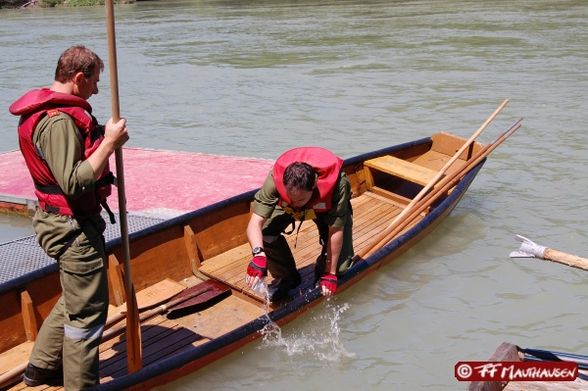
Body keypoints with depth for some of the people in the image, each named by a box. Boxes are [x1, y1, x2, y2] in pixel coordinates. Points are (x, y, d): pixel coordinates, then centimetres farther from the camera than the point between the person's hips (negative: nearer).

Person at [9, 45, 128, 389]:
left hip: (62, 221, 11)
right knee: (88, 312, 2)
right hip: (73, 228, -11)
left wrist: (104, 138, -2)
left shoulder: (44, 111, 10)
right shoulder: (59, 121, -23)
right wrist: (109, 143, -24)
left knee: (75, 299, 25)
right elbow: (74, 184, -29)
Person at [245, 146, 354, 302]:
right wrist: (258, 253, -62)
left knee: (341, 265, -18)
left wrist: (330, 274, -26)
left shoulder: (337, 183, -43)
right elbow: (255, 223, -42)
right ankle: (286, 277, -1)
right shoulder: (275, 178, -40)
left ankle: (323, 272, 20)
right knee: (264, 231, -27)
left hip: (327, 207, -1)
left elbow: (336, 231, -33)